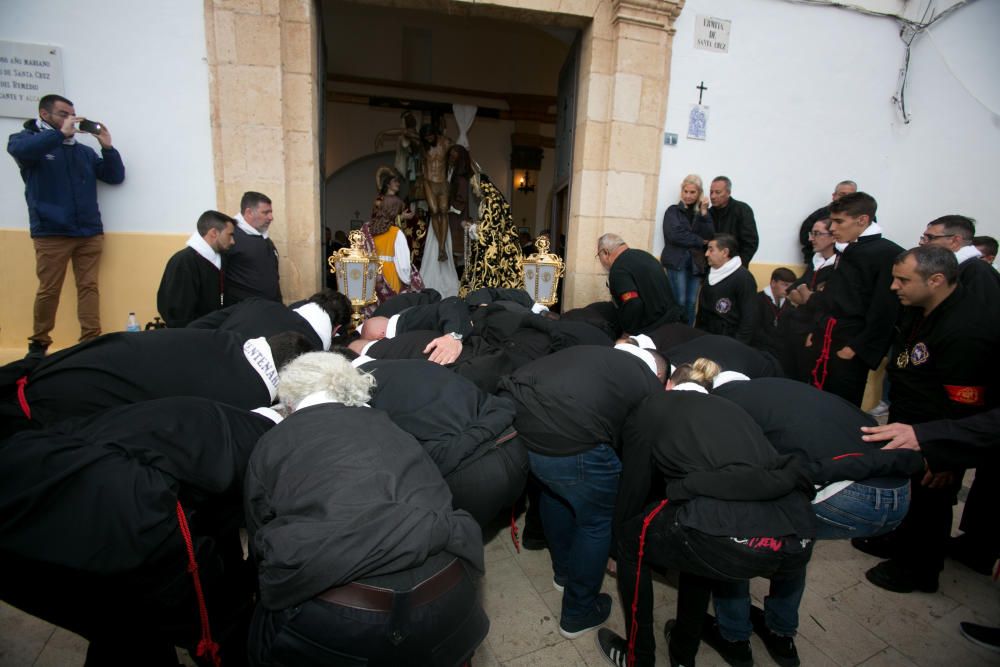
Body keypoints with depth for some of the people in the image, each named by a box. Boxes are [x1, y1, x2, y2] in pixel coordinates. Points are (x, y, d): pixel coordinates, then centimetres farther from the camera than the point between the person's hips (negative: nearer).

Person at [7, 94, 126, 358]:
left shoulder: (83, 150, 18)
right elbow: (19, 150, -16)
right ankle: (38, 343, 14)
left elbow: (115, 177, 13)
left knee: (89, 287, -1)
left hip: (90, 233, 3)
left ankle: (92, 341, 0)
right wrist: (60, 134, -13)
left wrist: (107, 147, 0)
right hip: (51, 234, -3)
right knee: (48, 290, 0)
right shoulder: (27, 139, 8)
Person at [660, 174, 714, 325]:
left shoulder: (703, 213, 13)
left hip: (696, 263, 3)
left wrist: (704, 213, -7)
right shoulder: (673, 211, 4)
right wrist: (698, 241, -3)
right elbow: (675, 235, -11)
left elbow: (708, 237, -1)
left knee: (692, 302, 2)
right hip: (677, 261, -3)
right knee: (679, 301, -7)